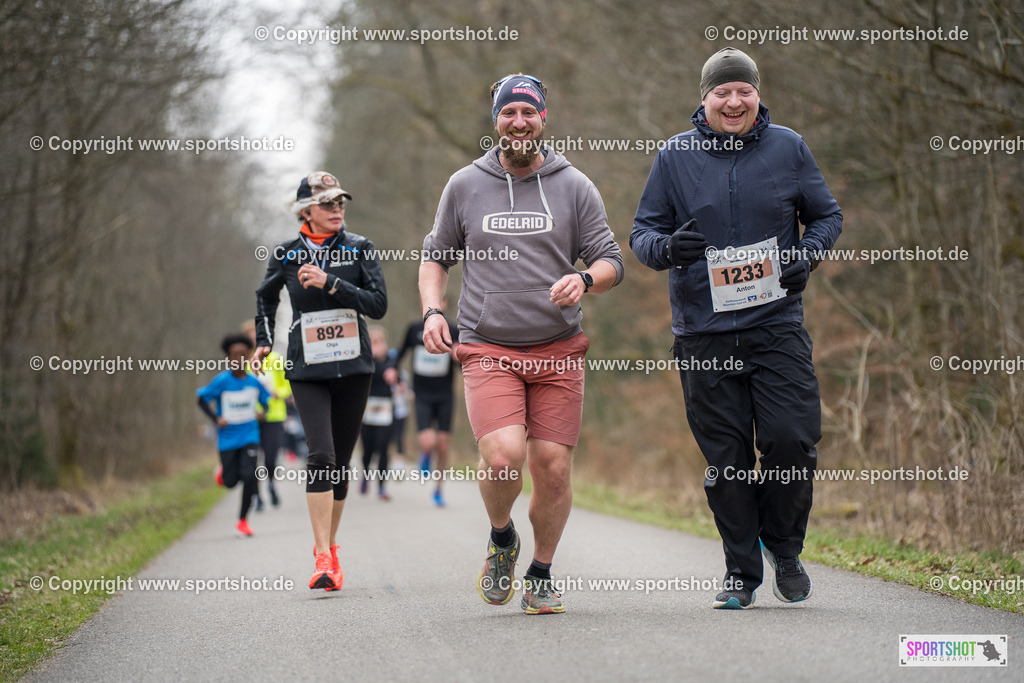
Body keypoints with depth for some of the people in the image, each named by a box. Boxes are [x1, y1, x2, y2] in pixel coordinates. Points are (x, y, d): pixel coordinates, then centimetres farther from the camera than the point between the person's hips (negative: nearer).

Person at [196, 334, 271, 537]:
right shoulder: (221, 381, -11)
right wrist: (216, 419, -15)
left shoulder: (254, 382, -2)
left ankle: (243, 520, 3)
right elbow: (202, 400, -3)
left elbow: (265, 400, 14)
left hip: (249, 435, 1)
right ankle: (223, 472, 42)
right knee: (230, 482, 3)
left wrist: (261, 412, -7)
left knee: (249, 476, -11)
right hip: (227, 438, -1)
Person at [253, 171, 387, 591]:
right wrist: (264, 341, 14)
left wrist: (330, 283, -15)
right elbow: (266, 296, 23)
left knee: (340, 462, 7)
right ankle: (323, 558, -19)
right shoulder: (286, 255, 3)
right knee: (320, 456, -17)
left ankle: (329, 545, 26)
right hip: (307, 371, -2)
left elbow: (378, 305, -7)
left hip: (353, 368, 2)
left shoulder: (359, 249, 2)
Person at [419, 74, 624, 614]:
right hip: (487, 348, -1)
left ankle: (541, 576, 17)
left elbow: (611, 261, 7)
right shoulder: (464, 186, 9)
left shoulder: (574, 187, 6)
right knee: (503, 455, -20)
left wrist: (585, 279, -16)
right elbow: (435, 256, 19)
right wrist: (432, 310, 1)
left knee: (553, 467, -3)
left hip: (558, 350, 1)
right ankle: (500, 538, 11)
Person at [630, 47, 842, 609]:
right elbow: (643, 231, 8)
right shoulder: (675, 156, 4)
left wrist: (807, 253, -6)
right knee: (726, 457, 2)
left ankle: (783, 546, 16)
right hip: (703, 332, 0)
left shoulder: (787, 148, 6)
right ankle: (742, 571, 15)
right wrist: (667, 247, -15)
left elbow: (827, 215, 14)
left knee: (792, 439, -10)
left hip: (777, 325, 0)